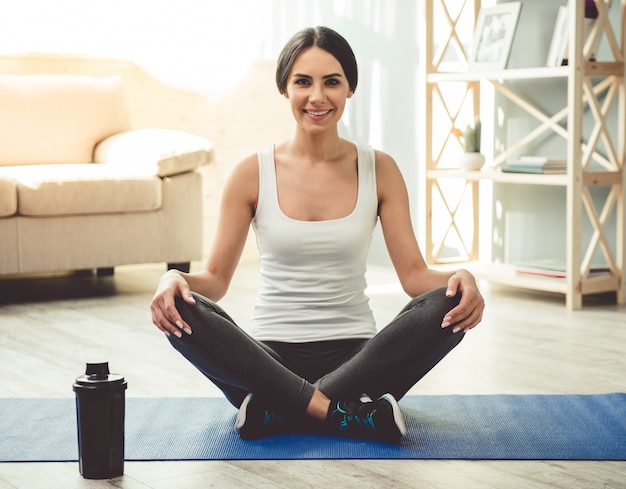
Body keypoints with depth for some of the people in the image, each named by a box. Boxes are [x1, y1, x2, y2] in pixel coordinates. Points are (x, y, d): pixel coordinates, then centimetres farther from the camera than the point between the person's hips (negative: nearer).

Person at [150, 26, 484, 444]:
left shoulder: (379, 170, 2)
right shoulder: (253, 173, 0)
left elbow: (414, 274, -2)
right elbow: (216, 277, 1)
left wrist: (460, 280, -24)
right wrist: (175, 279, -22)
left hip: (356, 358, 1)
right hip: (272, 358, -1)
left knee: (448, 306, -27)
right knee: (182, 311, -28)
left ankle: (280, 412, -25)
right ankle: (340, 413, -28)